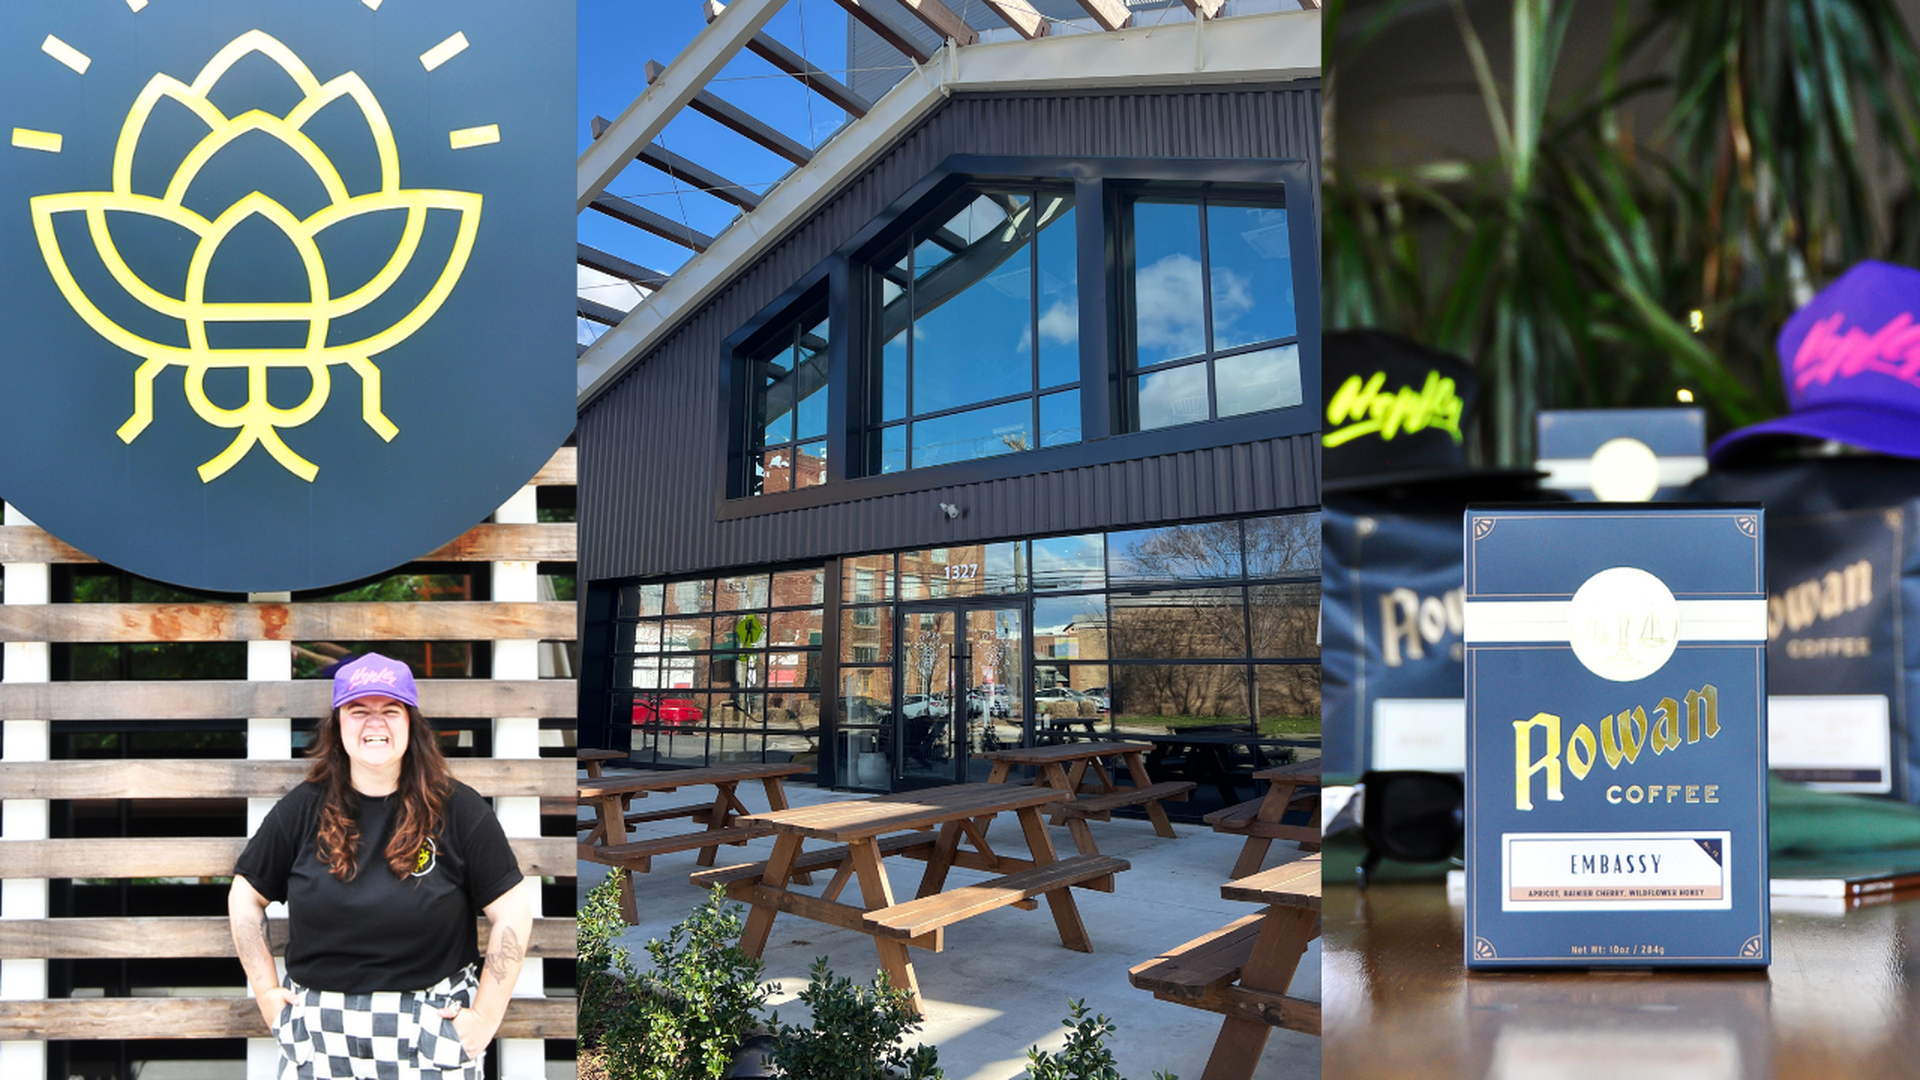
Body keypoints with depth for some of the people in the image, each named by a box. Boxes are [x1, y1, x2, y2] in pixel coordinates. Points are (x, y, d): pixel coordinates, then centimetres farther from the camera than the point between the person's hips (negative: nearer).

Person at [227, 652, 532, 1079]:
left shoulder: (458, 809, -6)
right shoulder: (302, 809, 1)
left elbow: (513, 913, -6)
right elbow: (245, 898, 12)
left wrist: (487, 1016, -8)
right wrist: (266, 993, 7)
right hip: (318, 1036, 2)